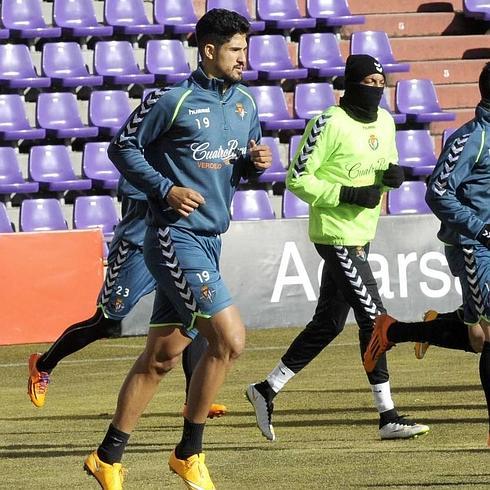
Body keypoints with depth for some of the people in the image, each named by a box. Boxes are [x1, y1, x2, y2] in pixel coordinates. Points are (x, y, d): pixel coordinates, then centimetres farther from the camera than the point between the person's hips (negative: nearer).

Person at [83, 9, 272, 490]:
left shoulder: (246, 103, 12)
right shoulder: (173, 100, -10)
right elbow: (122, 148, -5)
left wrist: (256, 162, -1)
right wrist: (165, 190, -15)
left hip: (208, 241, 8)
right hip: (175, 237, -8)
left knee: (161, 355, 11)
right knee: (229, 337, -16)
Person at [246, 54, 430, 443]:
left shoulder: (385, 122, 10)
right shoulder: (330, 124, -15)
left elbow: (386, 166, 22)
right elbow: (297, 179, -14)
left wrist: (394, 174, -3)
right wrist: (347, 195, -21)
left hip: (361, 235, 9)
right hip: (335, 233, -9)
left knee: (328, 324, 13)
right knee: (374, 318, -11)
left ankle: (267, 389, 24)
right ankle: (387, 416, -7)